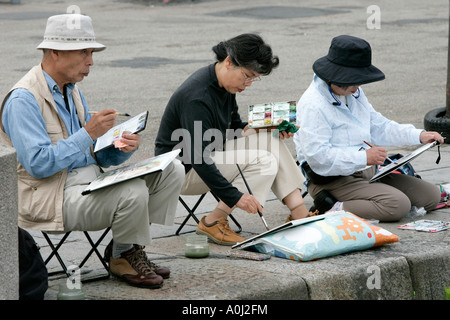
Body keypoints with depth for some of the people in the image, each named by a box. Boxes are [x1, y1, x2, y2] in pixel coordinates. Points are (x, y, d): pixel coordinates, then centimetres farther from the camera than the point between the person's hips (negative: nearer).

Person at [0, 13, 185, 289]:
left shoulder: (72, 91, 14)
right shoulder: (24, 100, -15)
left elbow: (98, 157, 14)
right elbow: (38, 163, -24)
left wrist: (122, 148, -9)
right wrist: (87, 134, -24)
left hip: (90, 180, 9)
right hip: (51, 197, -9)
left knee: (172, 171, 0)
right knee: (133, 190, -32)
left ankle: (129, 248, 2)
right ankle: (125, 256, -3)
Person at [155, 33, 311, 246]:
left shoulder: (224, 85, 3)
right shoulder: (197, 97, -27)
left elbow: (234, 127, 17)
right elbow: (198, 158, -30)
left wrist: (265, 130, -2)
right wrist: (234, 196, -32)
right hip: (183, 170, -9)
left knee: (271, 141, -5)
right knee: (264, 160, -21)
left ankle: (300, 215, -7)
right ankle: (213, 222, -16)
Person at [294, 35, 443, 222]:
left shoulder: (354, 93, 13)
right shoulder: (313, 104, -17)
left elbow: (379, 127, 21)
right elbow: (317, 156, -25)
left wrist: (419, 136, 7)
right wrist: (363, 157, -26)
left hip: (367, 171, 10)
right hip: (333, 179, -10)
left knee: (431, 195, 3)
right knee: (398, 205, -28)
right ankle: (333, 208, -17)